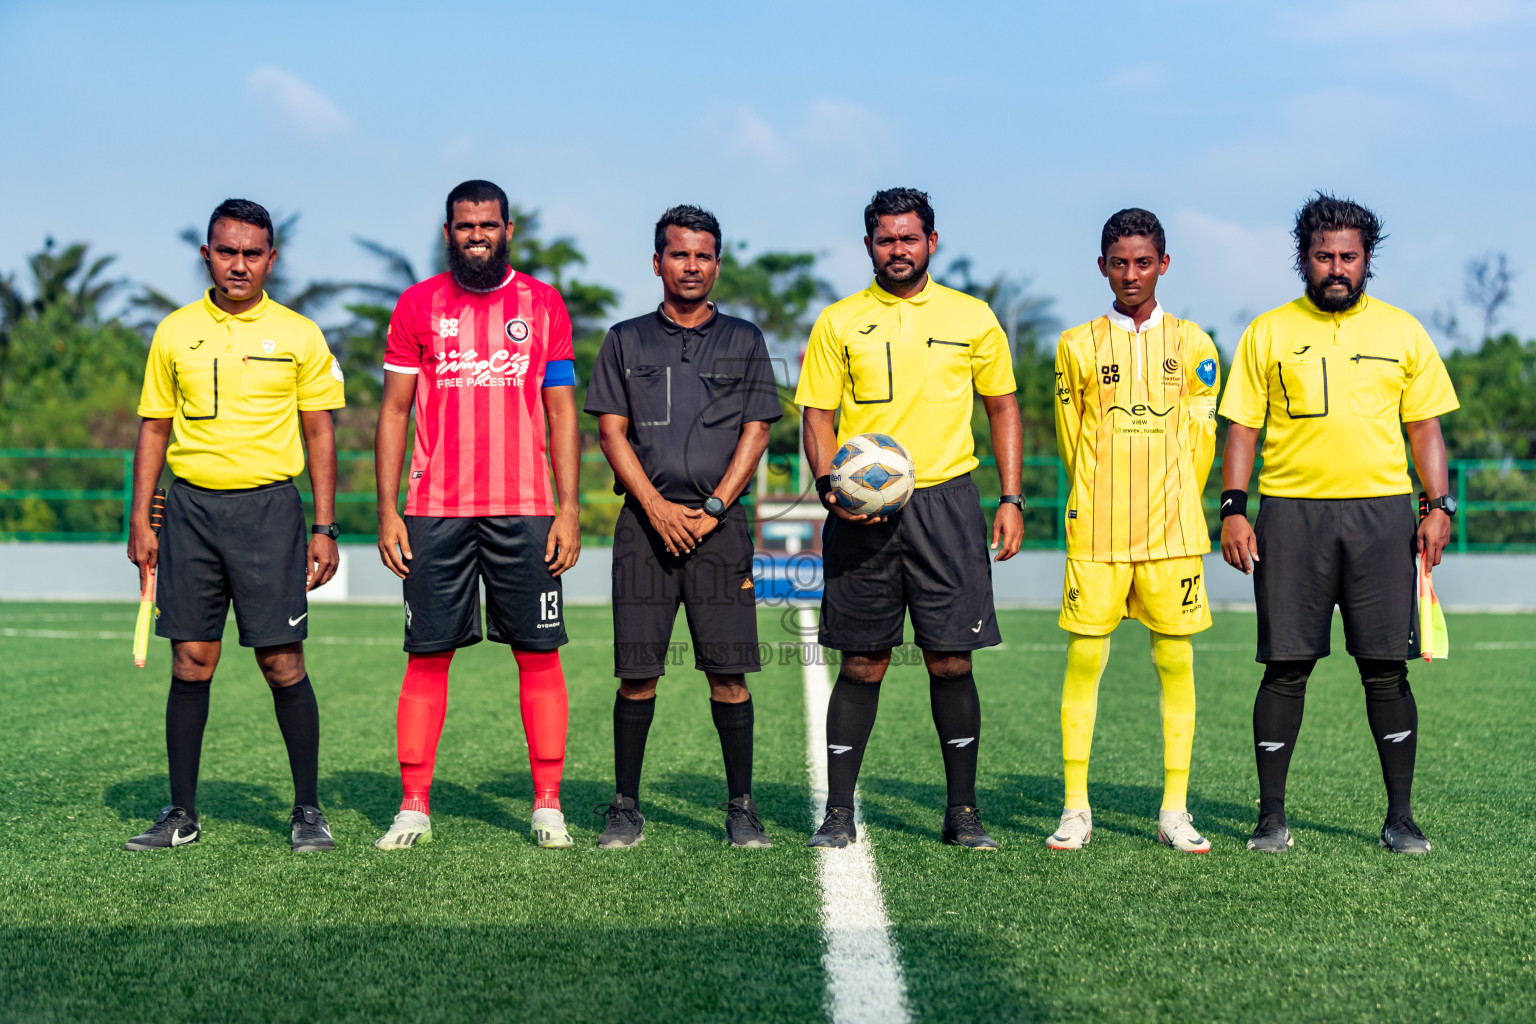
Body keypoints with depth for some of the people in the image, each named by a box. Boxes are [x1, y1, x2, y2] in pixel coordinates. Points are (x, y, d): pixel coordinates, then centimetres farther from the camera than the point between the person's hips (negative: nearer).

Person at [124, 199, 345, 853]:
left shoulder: (298, 335, 3)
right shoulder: (174, 333, 8)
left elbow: (319, 434, 4)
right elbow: (154, 428, 12)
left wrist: (324, 529, -2)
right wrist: (140, 521, 5)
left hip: (268, 506, -2)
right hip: (190, 508, 2)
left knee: (282, 663, -4)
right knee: (190, 662, 3)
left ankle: (308, 811, 8)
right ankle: (182, 814, 12)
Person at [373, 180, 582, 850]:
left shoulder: (543, 304, 8)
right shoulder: (417, 305, 8)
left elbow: (561, 412, 7)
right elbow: (394, 411, 8)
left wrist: (568, 508, -1)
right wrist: (387, 511, 0)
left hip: (524, 511, 0)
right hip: (434, 513, 0)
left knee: (539, 655, 1)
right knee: (427, 656, 1)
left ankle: (548, 804, 8)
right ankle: (414, 807, 8)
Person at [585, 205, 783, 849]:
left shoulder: (743, 340, 12)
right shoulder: (626, 340, 12)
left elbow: (756, 432, 6)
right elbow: (611, 431, 6)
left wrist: (711, 509, -5)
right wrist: (657, 507, -7)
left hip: (720, 523, 0)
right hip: (645, 521, 0)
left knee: (728, 672, -4)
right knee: (636, 671, -2)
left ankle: (741, 809, 4)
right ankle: (625, 808, 8)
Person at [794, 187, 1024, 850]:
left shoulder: (972, 318, 8)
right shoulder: (838, 323, 6)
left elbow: (1003, 407, 14)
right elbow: (817, 416, 6)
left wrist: (1011, 500, 6)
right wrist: (830, 487, -11)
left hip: (946, 500, 0)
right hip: (862, 510, 0)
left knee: (951, 660, -1)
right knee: (862, 664, 3)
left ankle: (962, 812, 12)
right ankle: (838, 813, 11)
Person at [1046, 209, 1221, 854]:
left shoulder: (1192, 345, 8)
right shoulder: (1077, 346, 6)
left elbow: (1200, 439, 10)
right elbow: (1071, 438, 11)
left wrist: (1172, 510, 10)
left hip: (1172, 531, 1)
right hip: (1095, 531, 0)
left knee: (1176, 661, 1)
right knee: (1083, 658, -3)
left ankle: (1175, 812, 8)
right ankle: (1076, 810, 5)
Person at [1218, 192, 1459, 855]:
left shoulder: (1402, 332, 11)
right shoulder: (1268, 333, 8)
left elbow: (1425, 426, 11)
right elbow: (1242, 427, 7)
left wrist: (1440, 506, 0)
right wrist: (1233, 509, -4)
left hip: (1381, 513, 1)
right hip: (1291, 512, 0)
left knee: (1386, 669, 0)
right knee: (1286, 668, 0)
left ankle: (1400, 817, 9)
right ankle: (1271, 815, 10)